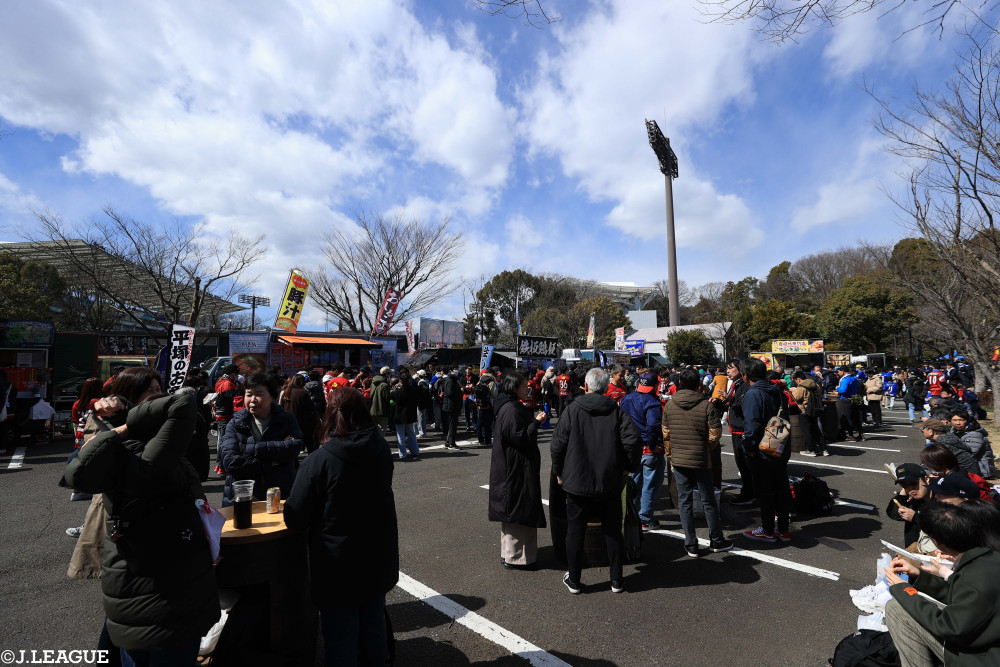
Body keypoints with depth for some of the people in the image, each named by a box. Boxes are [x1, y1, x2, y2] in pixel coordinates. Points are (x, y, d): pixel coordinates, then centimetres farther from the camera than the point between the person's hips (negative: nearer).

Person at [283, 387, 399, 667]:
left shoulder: (319, 460, -22)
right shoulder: (381, 450, -7)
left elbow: (294, 520, -16)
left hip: (338, 569, -4)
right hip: (379, 562, 4)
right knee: (374, 631, 24)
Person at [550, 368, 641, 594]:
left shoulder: (572, 410, -8)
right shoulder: (616, 411, -4)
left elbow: (558, 444, -9)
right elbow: (633, 439, -12)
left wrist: (559, 472, 5)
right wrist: (629, 466, 4)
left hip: (577, 482, -1)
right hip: (610, 483, 2)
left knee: (575, 531, 11)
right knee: (612, 531, 16)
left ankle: (573, 580, 22)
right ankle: (616, 580, 26)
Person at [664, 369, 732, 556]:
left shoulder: (670, 404, -2)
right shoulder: (706, 404, -12)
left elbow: (666, 433, 4)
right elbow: (715, 433, -9)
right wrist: (707, 449, 10)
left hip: (678, 461, 2)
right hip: (701, 461, -2)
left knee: (685, 501, 10)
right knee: (709, 501, 13)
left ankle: (691, 544, 15)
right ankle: (716, 541, 27)